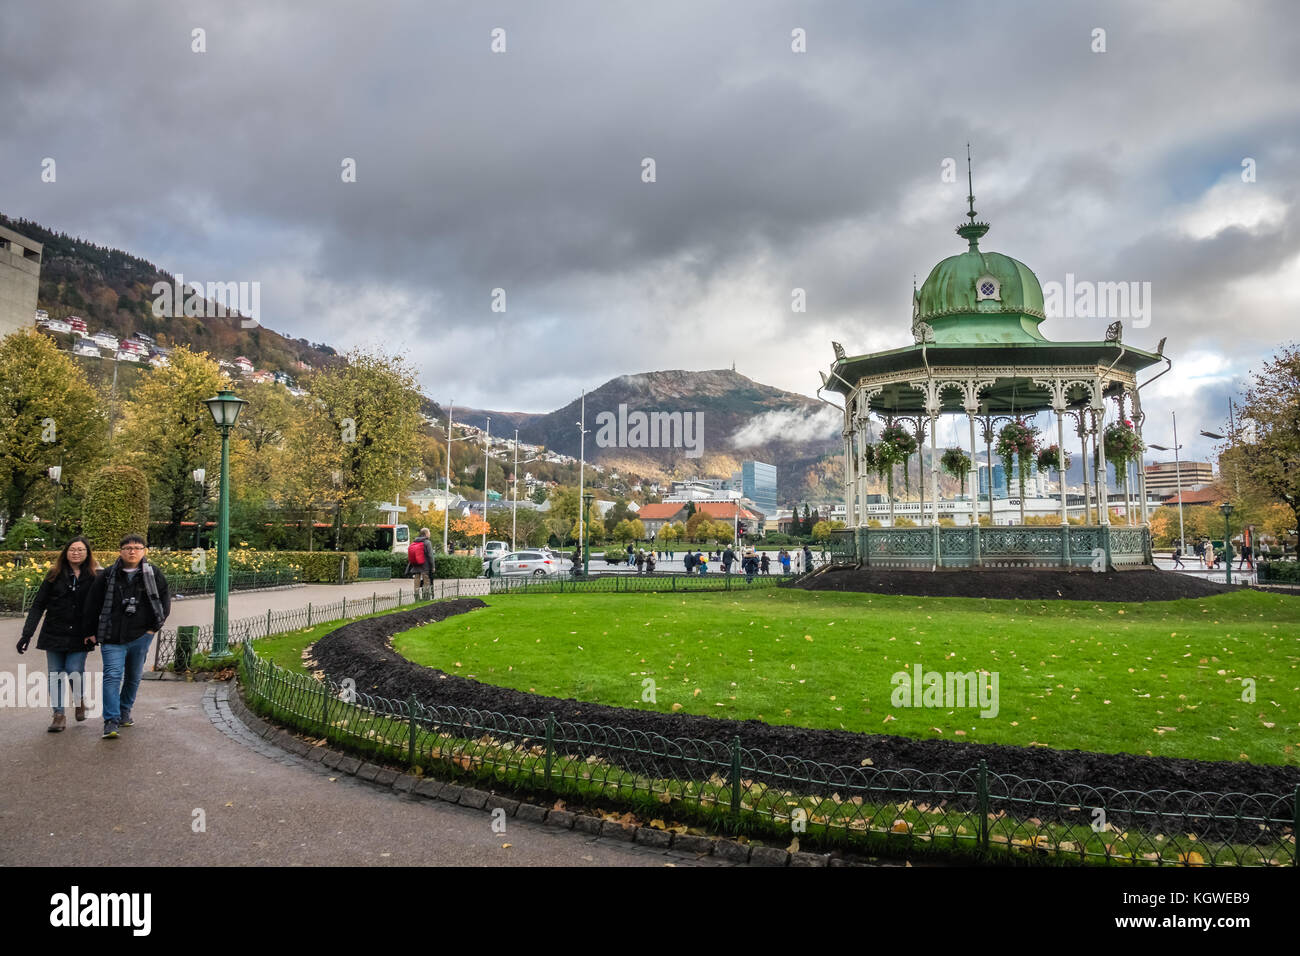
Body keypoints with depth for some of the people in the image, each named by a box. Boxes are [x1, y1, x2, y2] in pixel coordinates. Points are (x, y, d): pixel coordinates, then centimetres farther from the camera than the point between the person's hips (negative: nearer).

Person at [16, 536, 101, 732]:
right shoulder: (55, 575, 2)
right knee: (55, 675, 2)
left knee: (75, 671, -10)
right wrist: (27, 634, -5)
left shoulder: (95, 577, 0)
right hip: (54, 634, 2)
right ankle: (59, 715, 14)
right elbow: (38, 605, 1)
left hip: (79, 636, -2)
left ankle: (79, 699, 22)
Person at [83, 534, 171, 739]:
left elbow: (165, 600, 7)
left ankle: (125, 712, 32)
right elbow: (92, 604, 7)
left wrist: (154, 626, 1)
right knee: (112, 676, -12)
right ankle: (111, 721, -13)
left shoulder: (153, 574, 1)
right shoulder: (108, 576, 0)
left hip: (141, 636, 2)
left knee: (134, 677, 14)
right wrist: (90, 632, 8)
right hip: (113, 638, -1)